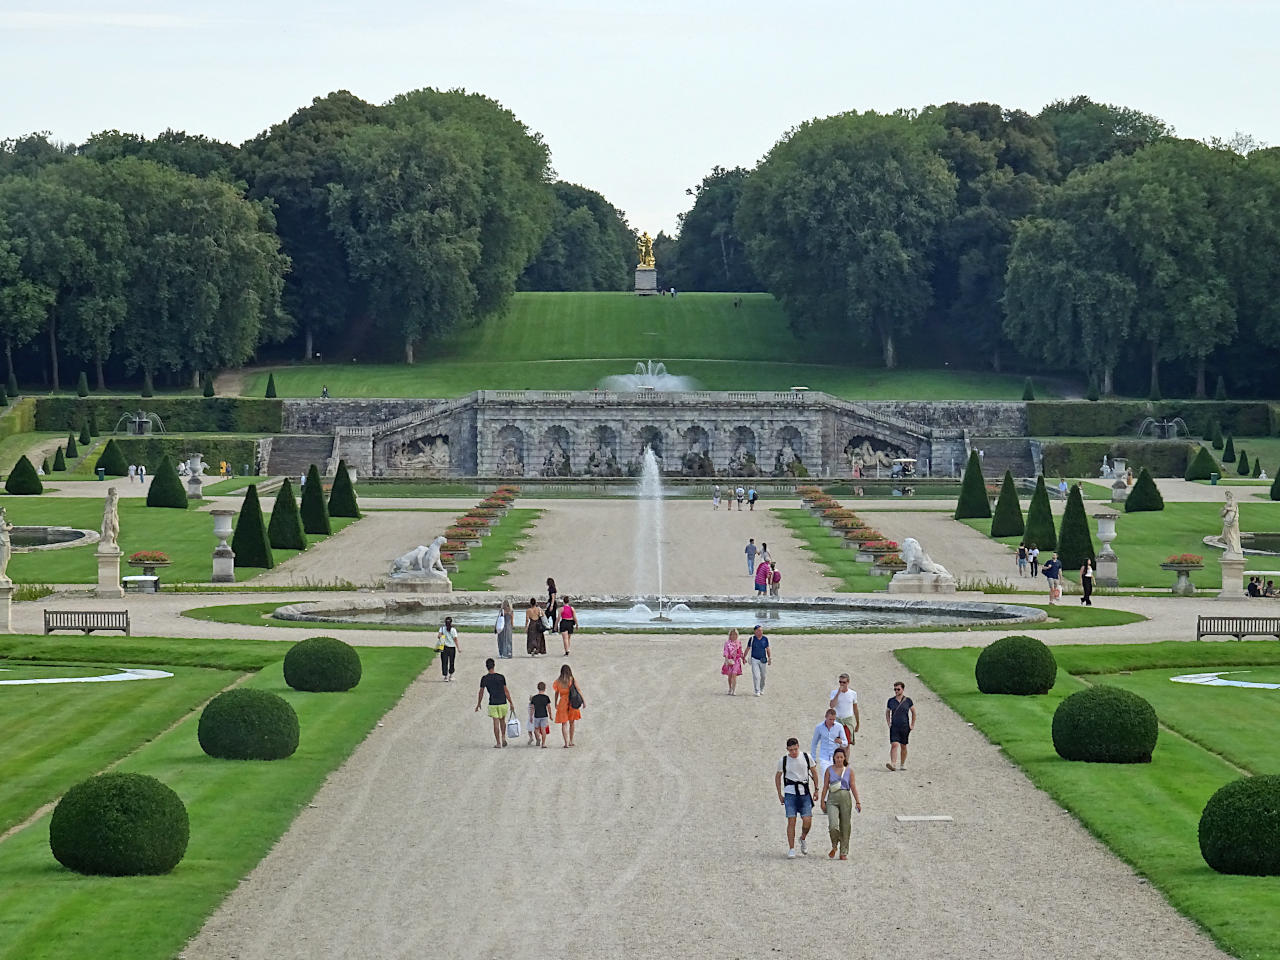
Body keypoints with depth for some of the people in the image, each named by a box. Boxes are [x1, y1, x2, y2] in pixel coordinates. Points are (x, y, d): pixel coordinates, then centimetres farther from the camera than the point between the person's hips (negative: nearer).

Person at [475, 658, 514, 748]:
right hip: (503, 703, 1)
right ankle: (503, 738, 7)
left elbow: (481, 693, 3)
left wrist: (478, 704, 15)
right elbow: (506, 691, -1)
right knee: (502, 721, 20)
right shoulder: (501, 677, -3)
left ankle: (498, 743, 1)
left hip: (493, 704, -1)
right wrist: (511, 703, 6)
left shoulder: (484, 679, -4)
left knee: (496, 723, 2)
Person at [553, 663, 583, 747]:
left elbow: (557, 693, 7)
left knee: (564, 723, 3)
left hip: (562, 702, 0)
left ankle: (566, 743, -5)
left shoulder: (558, 681, -1)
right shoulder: (573, 680, -5)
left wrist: (556, 703, 18)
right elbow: (579, 691, -6)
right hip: (572, 702, 0)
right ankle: (571, 741, 18)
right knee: (571, 723, 15)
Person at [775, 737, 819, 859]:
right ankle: (791, 850, -2)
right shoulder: (783, 760, -1)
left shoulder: (806, 757, 1)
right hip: (790, 793, -1)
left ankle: (803, 838, 23)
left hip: (805, 794, 1)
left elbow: (814, 772, 14)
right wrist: (780, 794, 10)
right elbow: (778, 777, 12)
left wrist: (816, 789, 14)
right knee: (791, 821, -8)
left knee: (807, 821, -8)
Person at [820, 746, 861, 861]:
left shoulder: (849, 771, 5)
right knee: (833, 825, -16)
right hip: (832, 799, -1)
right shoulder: (829, 770, 5)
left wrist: (858, 802, -2)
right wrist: (823, 801, 3)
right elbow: (825, 787, 6)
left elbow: (853, 787, 4)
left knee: (845, 826, 2)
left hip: (845, 798, 1)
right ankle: (834, 846, 10)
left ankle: (844, 852, 12)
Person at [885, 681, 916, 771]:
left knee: (903, 746, 9)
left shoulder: (907, 700, 1)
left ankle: (902, 764, 23)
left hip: (905, 727, 0)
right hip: (894, 727, 0)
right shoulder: (891, 701, 4)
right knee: (894, 745, -15)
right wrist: (889, 723, 7)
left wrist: (912, 725, 10)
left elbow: (913, 712, 13)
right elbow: (887, 712, 17)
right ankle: (893, 764, -24)